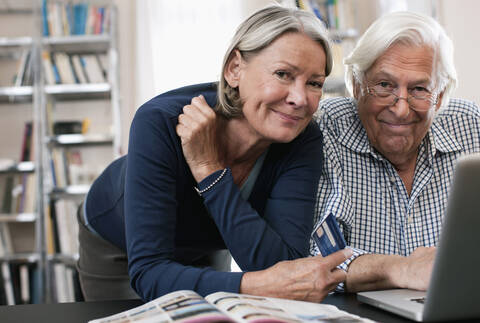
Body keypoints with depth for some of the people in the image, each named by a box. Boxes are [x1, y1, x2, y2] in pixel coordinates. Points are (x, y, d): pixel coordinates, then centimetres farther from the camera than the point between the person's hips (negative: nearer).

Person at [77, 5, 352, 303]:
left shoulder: (303, 140, -28)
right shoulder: (161, 123, -39)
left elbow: (286, 268, -37)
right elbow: (148, 272, -42)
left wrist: (209, 169, -43)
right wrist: (258, 286, -56)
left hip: (202, 250, 3)